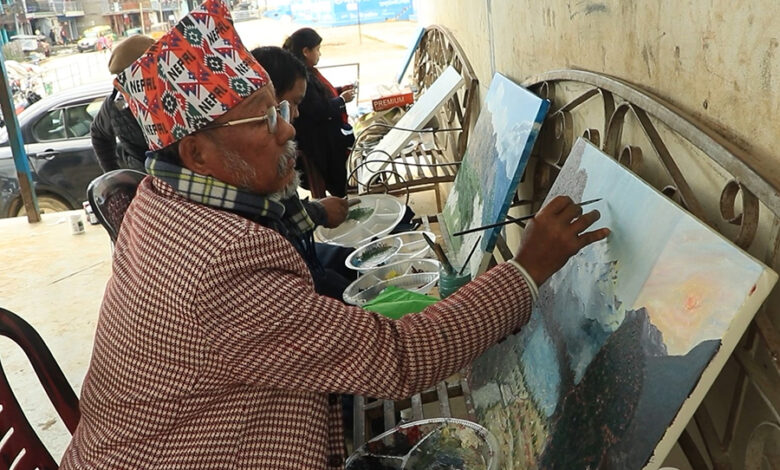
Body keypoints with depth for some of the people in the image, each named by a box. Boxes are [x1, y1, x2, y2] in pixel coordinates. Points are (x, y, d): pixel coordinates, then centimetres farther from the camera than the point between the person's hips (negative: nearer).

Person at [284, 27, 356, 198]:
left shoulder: (307, 72, 7)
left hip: (328, 140, 10)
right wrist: (342, 99, -13)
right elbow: (318, 111, -27)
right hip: (318, 145, -10)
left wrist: (339, 90, 8)